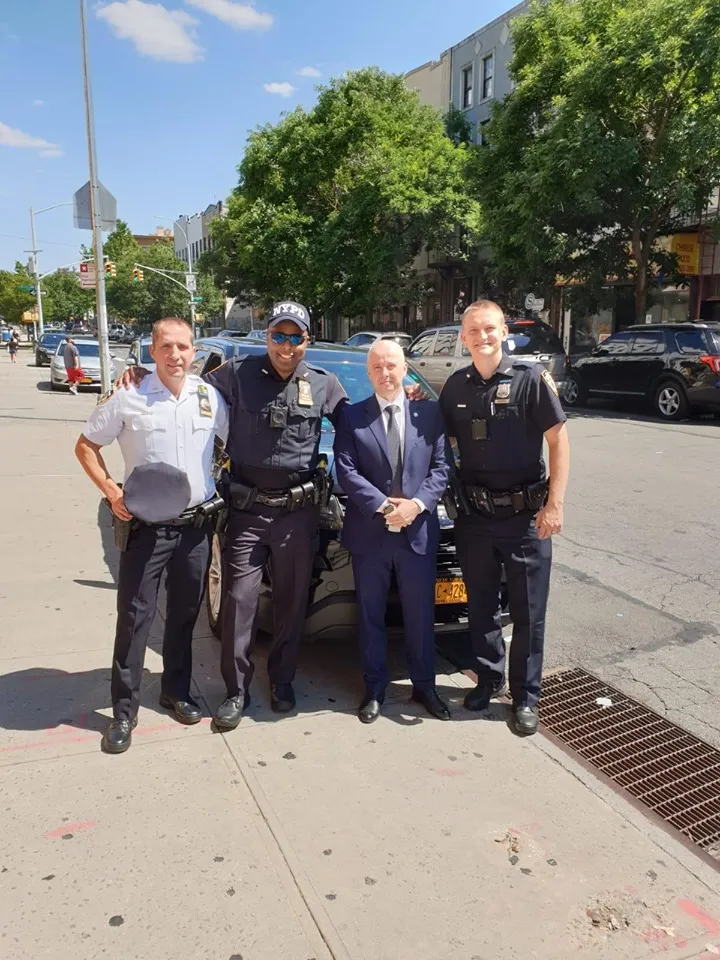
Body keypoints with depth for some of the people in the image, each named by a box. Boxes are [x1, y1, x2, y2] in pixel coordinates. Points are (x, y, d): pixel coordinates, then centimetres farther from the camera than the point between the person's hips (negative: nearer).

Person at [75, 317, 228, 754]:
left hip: (197, 524, 3)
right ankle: (125, 711, 15)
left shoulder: (210, 396, 2)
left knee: (185, 615, 14)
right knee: (135, 618, 1)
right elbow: (86, 446, 3)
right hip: (146, 524, -3)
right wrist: (110, 490, -10)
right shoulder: (129, 399, -6)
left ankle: (177, 691, 33)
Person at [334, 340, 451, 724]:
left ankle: (424, 686, 30)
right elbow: (345, 470, -7)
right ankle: (374, 689, 28)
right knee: (371, 616, 12)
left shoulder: (429, 413, 5)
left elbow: (441, 467, 1)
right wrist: (383, 506, -16)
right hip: (368, 533, -1)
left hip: (419, 531, 1)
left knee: (421, 615, 12)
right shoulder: (351, 417, 1)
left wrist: (417, 504, -14)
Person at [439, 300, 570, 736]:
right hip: (473, 515, 4)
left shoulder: (531, 377, -8)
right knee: (481, 606, 15)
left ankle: (525, 696, 24)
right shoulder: (457, 386, 5)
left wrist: (554, 505, -14)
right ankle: (489, 679, 35)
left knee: (529, 613, 7)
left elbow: (559, 439, -9)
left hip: (525, 515, -3)